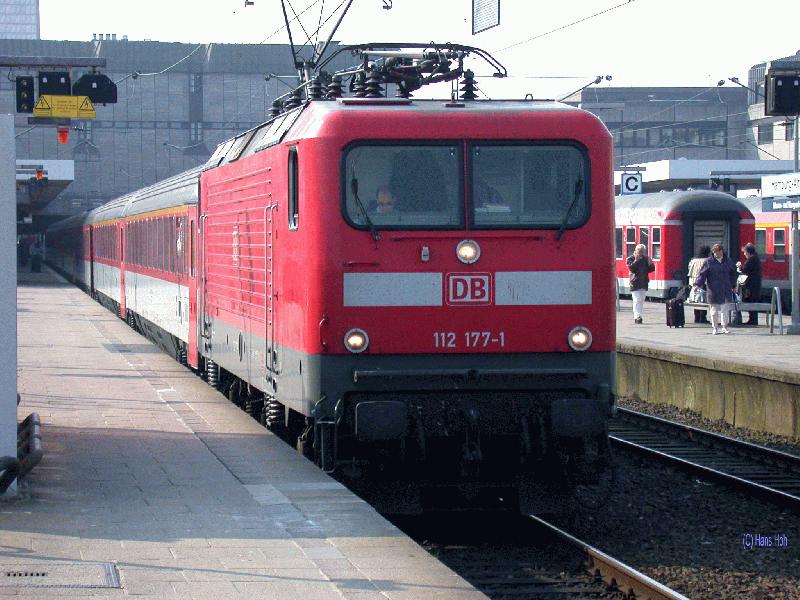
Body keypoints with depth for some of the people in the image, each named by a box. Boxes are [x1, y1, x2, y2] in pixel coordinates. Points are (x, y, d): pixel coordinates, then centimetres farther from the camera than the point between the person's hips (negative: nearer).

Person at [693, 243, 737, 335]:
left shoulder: (728, 261, 11)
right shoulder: (708, 262, 0)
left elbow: (733, 274, 21)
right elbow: (702, 274, -3)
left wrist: (734, 286, 22)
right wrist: (698, 284, -16)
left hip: (726, 290, 2)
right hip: (713, 290, -2)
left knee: (725, 309, -2)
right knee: (714, 310, 3)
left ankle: (724, 327, 6)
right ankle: (715, 328, 13)